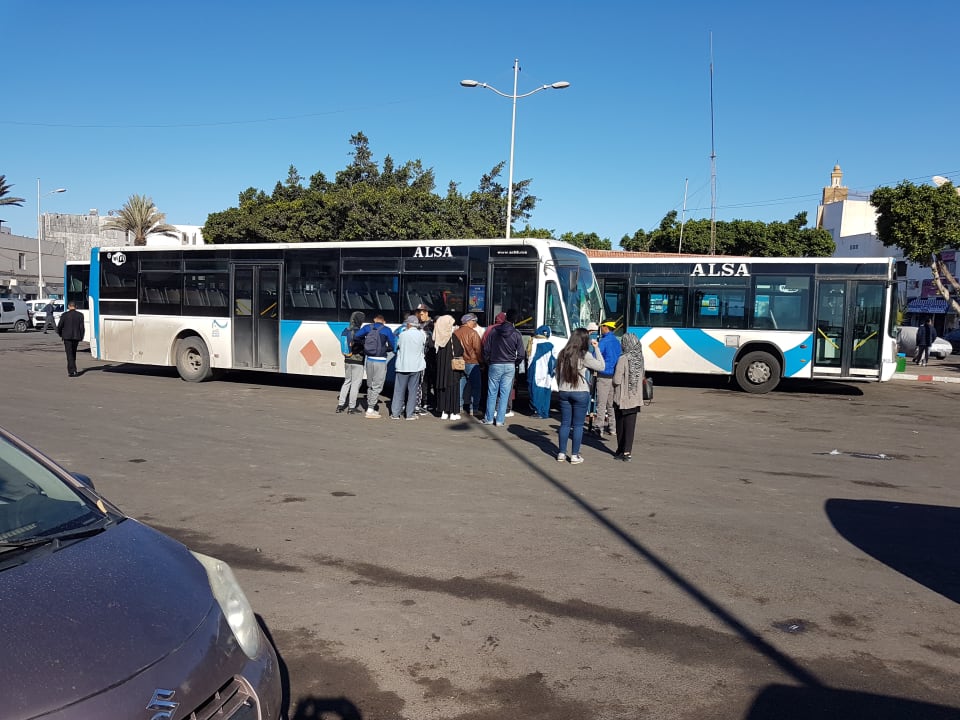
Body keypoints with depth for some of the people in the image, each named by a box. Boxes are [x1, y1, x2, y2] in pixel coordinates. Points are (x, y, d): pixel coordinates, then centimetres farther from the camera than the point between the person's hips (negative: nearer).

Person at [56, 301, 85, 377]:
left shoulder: (64, 315, -7)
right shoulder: (80, 315, -4)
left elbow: (59, 326, -2)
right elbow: (82, 327, -4)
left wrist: (60, 334, 17)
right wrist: (81, 337, 8)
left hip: (67, 337, -2)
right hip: (76, 337, 2)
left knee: (69, 354, -1)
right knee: (73, 353, 18)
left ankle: (72, 371, -9)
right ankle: (71, 369, 27)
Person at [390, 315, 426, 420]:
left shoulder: (402, 335, -9)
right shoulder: (421, 334, -5)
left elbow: (397, 345, 5)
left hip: (402, 366, -1)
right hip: (416, 366, 1)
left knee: (399, 390, 7)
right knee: (413, 391, 7)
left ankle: (395, 413, 10)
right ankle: (410, 414, 8)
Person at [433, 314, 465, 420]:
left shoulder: (438, 337, 0)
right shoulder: (453, 337, -13)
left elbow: (435, 351, 6)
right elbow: (460, 352, -10)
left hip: (440, 366, 4)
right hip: (452, 367, -4)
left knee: (442, 388, 11)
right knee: (453, 387, 3)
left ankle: (444, 412, 13)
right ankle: (453, 412, 4)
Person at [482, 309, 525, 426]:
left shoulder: (493, 330, -3)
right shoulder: (517, 334, -4)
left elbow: (486, 349, 0)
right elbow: (521, 355, -3)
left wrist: (487, 362, 14)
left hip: (495, 365, 0)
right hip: (510, 367, 0)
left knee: (492, 393, 8)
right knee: (505, 394, 5)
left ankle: (489, 418, 13)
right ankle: (500, 420, 6)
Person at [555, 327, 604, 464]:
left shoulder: (562, 354, 4)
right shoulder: (584, 355, -12)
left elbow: (557, 374, 10)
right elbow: (601, 366, -6)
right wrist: (596, 348, 0)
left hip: (563, 392, 5)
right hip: (580, 393, -5)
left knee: (565, 423, 12)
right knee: (578, 425, 4)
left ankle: (562, 453, 15)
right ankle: (575, 455, 7)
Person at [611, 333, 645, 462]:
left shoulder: (623, 359, -17)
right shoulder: (639, 359, 1)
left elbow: (617, 380, -15)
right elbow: (641, 377, 10)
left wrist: (615, 383, 4)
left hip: (622, 398, -4)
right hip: (636, 398, 4)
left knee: (620, 425, 11)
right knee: (630, 426, 4)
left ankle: (621, 450, 20)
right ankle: (627, 451, 2)